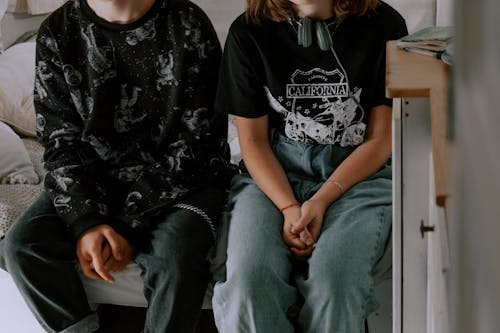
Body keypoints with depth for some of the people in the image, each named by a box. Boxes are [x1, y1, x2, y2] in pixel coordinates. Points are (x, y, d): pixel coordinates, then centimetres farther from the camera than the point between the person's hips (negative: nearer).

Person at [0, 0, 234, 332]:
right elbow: (61, 143, -1)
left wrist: (130, 225, -18)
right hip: (96, 181, 3)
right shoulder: (57, 32, -1)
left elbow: (197, 143, -12)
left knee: (174, 257, -32)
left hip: (181, 181, -3)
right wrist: (86, 222, -18)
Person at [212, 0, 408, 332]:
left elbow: (380, 140, -1)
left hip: (358, 174, -1)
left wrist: (320, 202, -13)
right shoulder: (249, 31, 0)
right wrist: (289, 208, -14)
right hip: (273, 173, 1)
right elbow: (253, 140, 2)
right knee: (249, 276, -28)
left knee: (332, 278, -31)